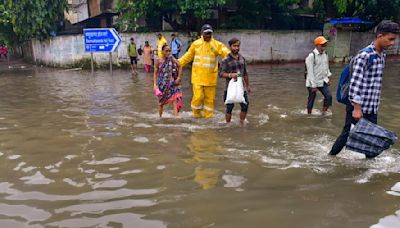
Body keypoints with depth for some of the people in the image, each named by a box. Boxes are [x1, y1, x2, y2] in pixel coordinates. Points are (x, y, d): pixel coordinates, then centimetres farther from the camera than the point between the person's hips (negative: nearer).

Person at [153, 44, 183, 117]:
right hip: (162, 84, 0)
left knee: (175, 100, -10)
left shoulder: (172, 59, -4)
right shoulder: (158, 61, -5)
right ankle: (160, 117, 29)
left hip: (172, 83, 0)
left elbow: (180, 67, 5)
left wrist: (178, 78, -1)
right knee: (161, 101, 13)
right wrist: (155, 84, -7)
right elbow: (155, 73, -2)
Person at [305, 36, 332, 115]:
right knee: (311, 99, 7)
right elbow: (310, 72, -19)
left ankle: (324, 112, 9)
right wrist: (313, 85, -18)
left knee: (329, 96, -6)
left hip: (323, 81, 6)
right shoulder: (311, 56, -18)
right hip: (313, 82, -6)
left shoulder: (325, 54, 4)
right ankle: (309, 114, 25)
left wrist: (327, 76, 4)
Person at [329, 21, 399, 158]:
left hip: (372, 107, 8)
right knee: (348, 134, 4)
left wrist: (375, 104, 21)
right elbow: (355, 83, -22)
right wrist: (357, 108, -23)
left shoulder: (382, 55, 9)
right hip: (358, 106, -8)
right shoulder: (364, 55, -18)